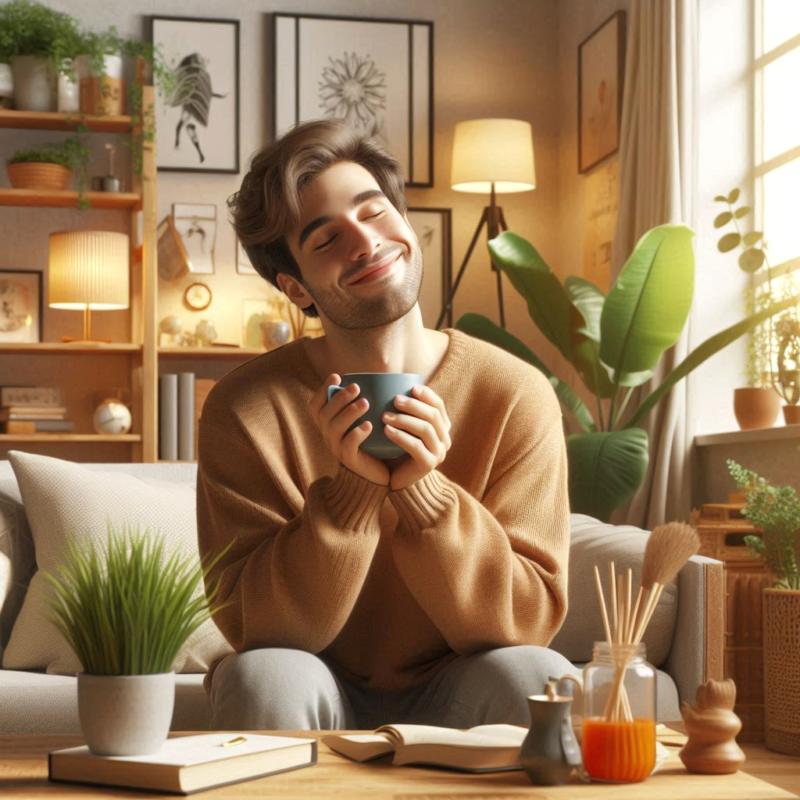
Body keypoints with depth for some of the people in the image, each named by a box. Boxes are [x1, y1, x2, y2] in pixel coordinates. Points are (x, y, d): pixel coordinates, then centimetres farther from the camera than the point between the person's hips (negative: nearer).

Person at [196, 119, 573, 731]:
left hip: (451, 695, 1)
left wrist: (423, 489, -27)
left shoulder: (516, 397, -11)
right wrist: (353, 487, -29)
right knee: (264, 675, -32)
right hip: (321, 700, 0)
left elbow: (529, 622, -13)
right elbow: (257, 632, -16)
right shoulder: (246, 410, -12)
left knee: (536, 677, -30)